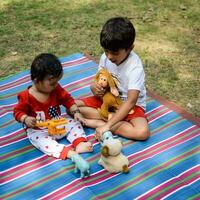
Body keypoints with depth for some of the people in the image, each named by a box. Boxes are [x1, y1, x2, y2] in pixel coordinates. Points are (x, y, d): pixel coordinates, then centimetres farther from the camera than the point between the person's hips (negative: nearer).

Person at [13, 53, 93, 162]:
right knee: (39, 139, -33)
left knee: (75, 123, -8)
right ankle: (66, 152, -47)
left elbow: (67, 99, 3)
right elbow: (18, 111, -10)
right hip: (39, 130, -5)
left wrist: (76, 112, -9)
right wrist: (26, 119, -31)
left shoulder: (56, 89, -6)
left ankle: (80, 143, -27)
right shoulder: (26, 97, -19)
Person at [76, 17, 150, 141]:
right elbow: (100, 80, 3)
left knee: (143, 132, -34)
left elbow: (130, 101, -32)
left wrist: (107, 125, -38)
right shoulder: (105, 57, -10)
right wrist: (95, 88, -24)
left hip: (129, 105, -5)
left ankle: (98, 123, -23)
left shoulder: (135, 67, -26)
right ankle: (116, 119, -16)